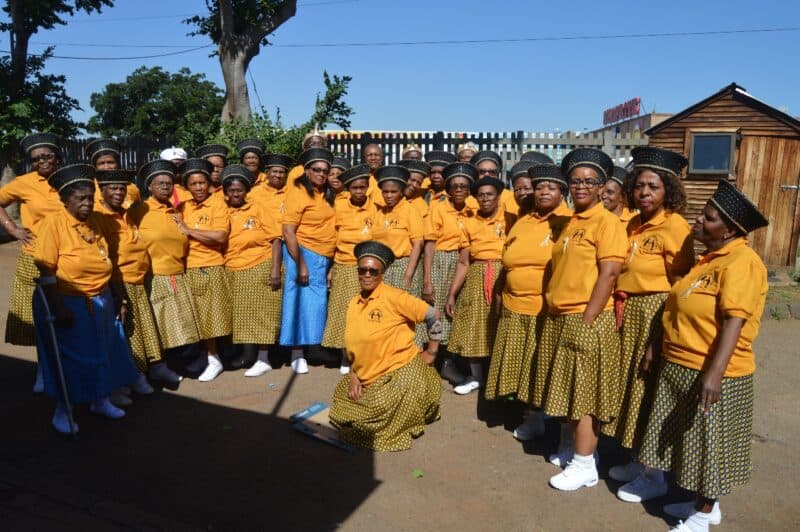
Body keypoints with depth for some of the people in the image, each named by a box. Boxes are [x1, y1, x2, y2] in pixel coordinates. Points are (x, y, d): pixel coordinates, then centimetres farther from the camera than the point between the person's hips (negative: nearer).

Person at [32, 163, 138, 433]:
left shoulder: (94, 222, 4)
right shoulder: (54, 223, -14)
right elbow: (46, 272, -17)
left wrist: (116, 298, 12)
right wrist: (58, 308, -22)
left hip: (99, 302, 6)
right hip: (67, 303, -6)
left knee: (101, 352, 15)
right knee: (67, 358, 6)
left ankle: (100, 400, 33)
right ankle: (62, 411, 24)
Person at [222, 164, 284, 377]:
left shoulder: (259, 209, 1)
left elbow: (276, 240, -3)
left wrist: (275, 269, -12)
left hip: (261, 268, -3)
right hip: (234, 272, 3)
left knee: (261, 313, 0)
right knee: (241, 314, 10)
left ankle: (263, 359, 7)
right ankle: (247, 353, 25)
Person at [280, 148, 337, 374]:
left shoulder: (327, 194, 11)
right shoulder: (299, 193, -11)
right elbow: (288, 231, -17)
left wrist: (330, 262, 12)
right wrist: (300, 265, -20)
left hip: (323, 257, 7)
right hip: (304, 253, -7)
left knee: (316, 303, 11)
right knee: (302, 302, -3)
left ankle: (310, 348, 21)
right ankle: (297, 354, 6)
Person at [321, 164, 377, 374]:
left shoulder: (375, 206, -2)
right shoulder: (339, 205, -1)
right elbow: (332, 237, 5)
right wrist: (330, 267, 3)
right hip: (344, 267, 1)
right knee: (345, 312, 6)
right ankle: (346, 358, 20)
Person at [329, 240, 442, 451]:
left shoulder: (393, 297, -16)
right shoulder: (354, 303, 6)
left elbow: (433, 315, -13)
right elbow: (353, 345, 14)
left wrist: (431, 352, -7)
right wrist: (354, 375, 2)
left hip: (402, 373, -8)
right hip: (369, 379, 8)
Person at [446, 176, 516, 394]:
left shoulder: (510, 220, -1)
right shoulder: (469, 223, 8)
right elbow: (463, 262, 7)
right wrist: (451, 294, 3)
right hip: (476, 280, 3)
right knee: (474, 327, 5)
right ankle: (476, 377, 21)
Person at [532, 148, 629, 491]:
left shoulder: (607, 222, -10)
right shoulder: (569, 222, 13)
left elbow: (609, 274, -17)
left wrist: (586, 321, -19)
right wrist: (553, 311, 12)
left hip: (586, 321, -8)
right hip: (558, 319, 8)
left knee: (583, 393, 0)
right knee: (567, 389, 16)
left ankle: (585, 465, 12)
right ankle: (571, 446, 32)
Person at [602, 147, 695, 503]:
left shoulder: (674, 226, -14)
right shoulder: (634, 224, 10)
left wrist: (661, 336, -18)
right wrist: (620, 313, 9)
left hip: (656, 315, -8)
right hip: (630, 313, 8)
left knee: (651, 393, 2)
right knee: (633, 386, 16)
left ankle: (655, 477, 19)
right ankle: (638, 461, 33)